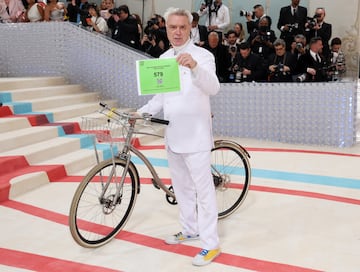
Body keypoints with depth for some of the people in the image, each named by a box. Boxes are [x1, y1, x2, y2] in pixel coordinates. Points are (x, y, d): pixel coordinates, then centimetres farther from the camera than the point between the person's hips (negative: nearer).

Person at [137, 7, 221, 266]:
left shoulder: (202, 55, -10)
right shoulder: (163, 58, 10)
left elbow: (213, 88, -27)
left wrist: (194, 67, -44)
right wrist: (142, 111, 3)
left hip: (195, 135, -7)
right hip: (173, 134, 7)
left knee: (203, 189, -2)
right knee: (181, 187, 19)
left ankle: (211, 243, 8)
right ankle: (190, 229, 36)